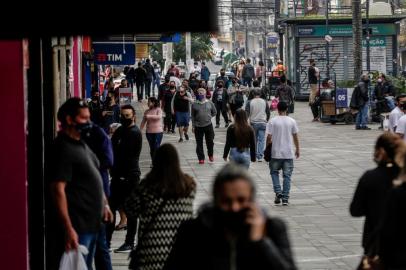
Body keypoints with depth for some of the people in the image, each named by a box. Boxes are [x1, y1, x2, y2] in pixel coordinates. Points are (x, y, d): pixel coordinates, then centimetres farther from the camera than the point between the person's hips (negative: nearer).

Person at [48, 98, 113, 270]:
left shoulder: (81, 145, 14)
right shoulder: (63, 149, -17)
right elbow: (58, 190, -23)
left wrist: (104, 205, 18)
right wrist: (68, 229, -28)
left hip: (91, 224, 10)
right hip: (76, 227, -10)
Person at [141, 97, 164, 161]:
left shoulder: (158, 110, -5)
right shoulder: (147, 111, 7)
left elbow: (159, 117, -24)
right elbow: (143, 122, 8)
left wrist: (149, 116, -27)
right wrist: (140, 130, 2)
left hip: (158, 132, -4)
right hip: (149, 132, 4)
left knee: (156, 148, -8)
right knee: (151, 148, 8)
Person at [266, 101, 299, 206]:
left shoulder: (272, 121, -7)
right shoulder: (292, 121, -1)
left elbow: (269, 136, -9)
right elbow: (295, 136, 5)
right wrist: (297, 150, 17)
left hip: (276, 153, -1)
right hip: (289, 153, 1)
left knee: (274, 172, 17)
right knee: (287, 175, 7)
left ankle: (278, 192, -1)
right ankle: (285, 198, 5)